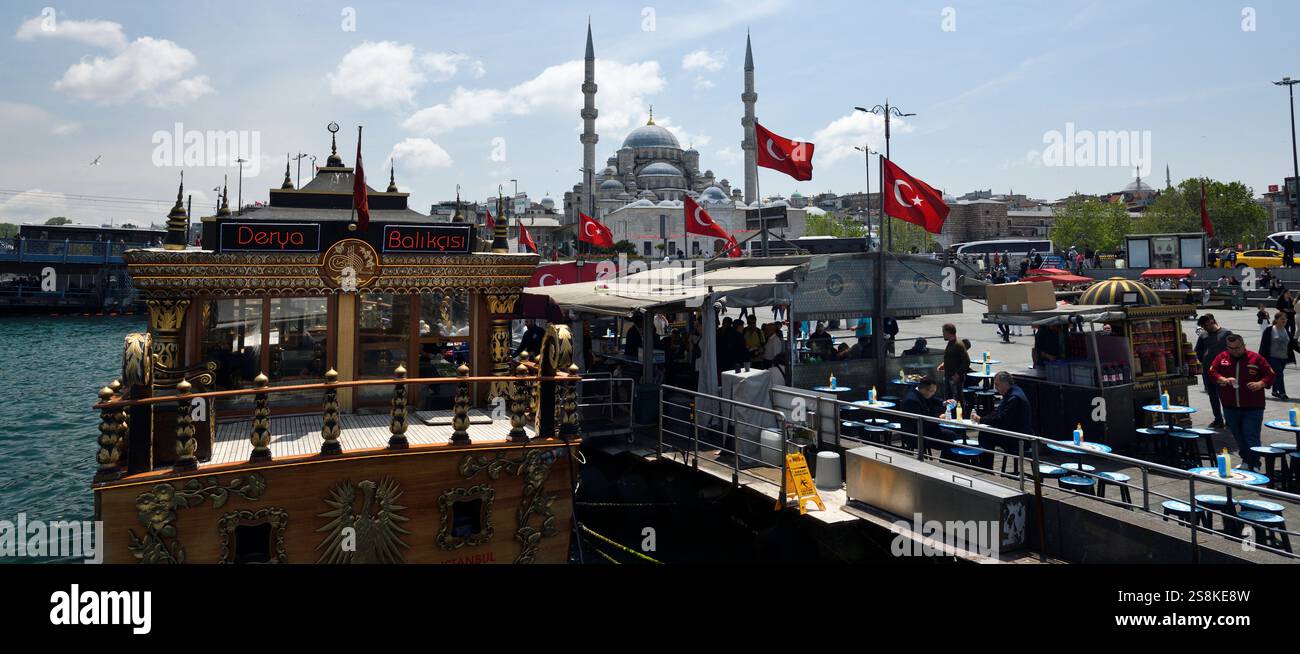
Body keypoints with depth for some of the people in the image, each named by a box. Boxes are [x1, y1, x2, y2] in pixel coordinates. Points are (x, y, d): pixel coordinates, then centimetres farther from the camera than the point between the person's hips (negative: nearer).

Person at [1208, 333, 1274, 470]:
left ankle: (1254, 466, -3)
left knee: (1252, 438, -7)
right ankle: (1245, 461, 28)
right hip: (1230, 407, 3)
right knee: (1239, 438, 13)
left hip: (1252, 408, -3)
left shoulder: (1256, 358, -2)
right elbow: (1212, 372, 1)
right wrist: (1224, 379, -17)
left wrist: (1260, 384, -18)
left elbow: (1270, 375, 1)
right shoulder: (1222, 358, 5)